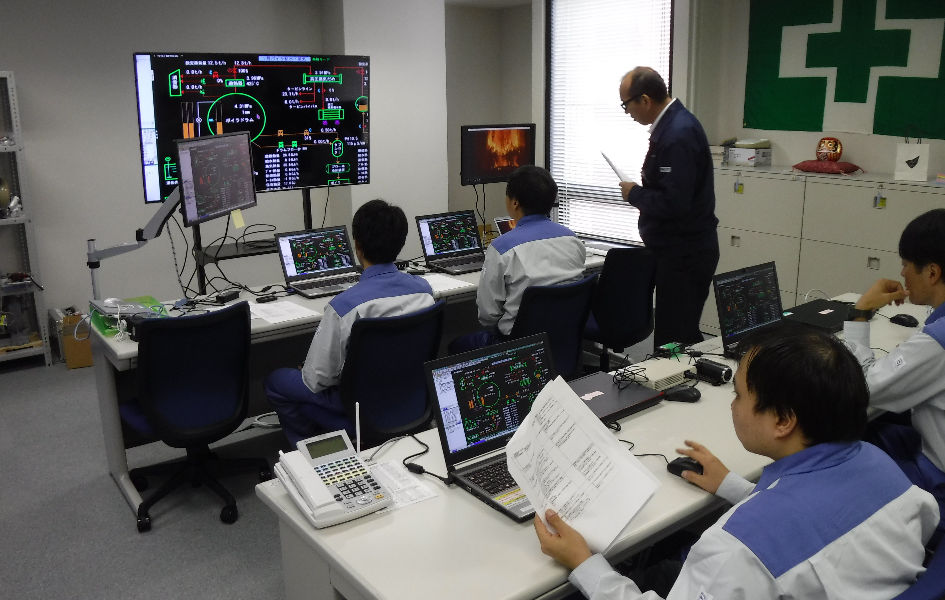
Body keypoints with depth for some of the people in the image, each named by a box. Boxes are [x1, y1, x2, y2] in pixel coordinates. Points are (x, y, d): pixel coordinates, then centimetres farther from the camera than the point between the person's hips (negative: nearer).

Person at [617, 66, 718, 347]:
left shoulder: (677, 135, -21)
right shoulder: (673, 122, 10)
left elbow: (673, 203, -26)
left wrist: (634, 193, -11)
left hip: (683, 256, -10)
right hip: (681, 249, 10)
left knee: (674, 339, -4)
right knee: (683, 336, 17)